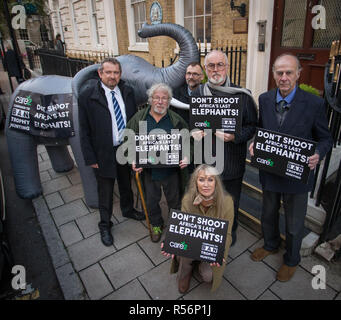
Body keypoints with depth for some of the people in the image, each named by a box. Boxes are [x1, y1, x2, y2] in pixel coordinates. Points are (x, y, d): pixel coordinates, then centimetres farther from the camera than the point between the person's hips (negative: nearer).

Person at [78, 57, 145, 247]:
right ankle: (105, 225, 35)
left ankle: (128, 210, 52)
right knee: (105, 192, 12)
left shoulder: (127, 91, -1)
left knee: (126, 185, 24)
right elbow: (84, 130, -10)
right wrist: (90, 158, -11)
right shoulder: (87, 95, -13)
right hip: (104, 153, -4)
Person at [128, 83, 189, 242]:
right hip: (148, 170, 1)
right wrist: (133, 160, -10)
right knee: (151, 201, 18)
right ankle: (156, 225, 44)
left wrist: (186, 157, -13)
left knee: (174, 200, 18)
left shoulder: (176, 120, -4)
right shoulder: (139, 118, -3)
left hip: (172, 170, 0)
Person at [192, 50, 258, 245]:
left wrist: (235, 136, -21)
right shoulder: (197, 94, 3)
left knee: (231, 202, 17)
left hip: (232, 161, -2)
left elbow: (252, 126, -4)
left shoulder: (243, 95, -7)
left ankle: (231, 231, 45)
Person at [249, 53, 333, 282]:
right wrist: (255, 143, -13)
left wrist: (317, 155, -26)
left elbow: (325, 138, -5)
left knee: (294, 224, 17)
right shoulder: (264, 99, -4)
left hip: (297, 175, -3)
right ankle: (271, 245, 54)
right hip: (269, 171, 4)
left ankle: (292, 260, 45)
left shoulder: (314, 104, -15)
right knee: (269, 214, 25)